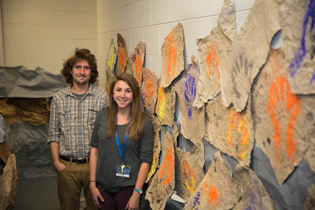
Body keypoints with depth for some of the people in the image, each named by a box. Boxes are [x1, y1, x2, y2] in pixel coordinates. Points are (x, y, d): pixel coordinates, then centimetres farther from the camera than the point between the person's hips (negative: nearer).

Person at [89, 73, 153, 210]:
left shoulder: (143, 122, -9)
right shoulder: (103, 115, 0)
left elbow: (145, 160, -9)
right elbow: (94, 150, 3)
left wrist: (136, 193, -11)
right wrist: (92, 184, 1)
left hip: (128, 188, -2)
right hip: (102, 185, 3)